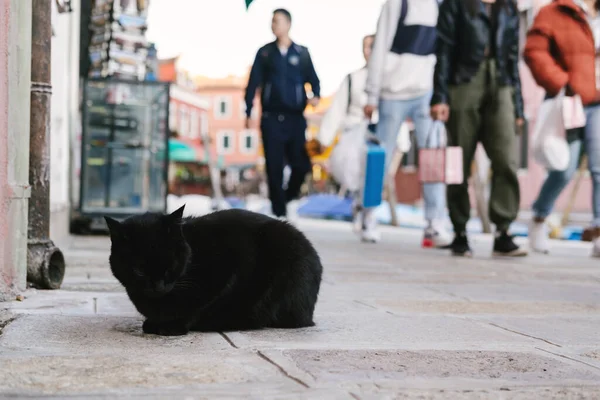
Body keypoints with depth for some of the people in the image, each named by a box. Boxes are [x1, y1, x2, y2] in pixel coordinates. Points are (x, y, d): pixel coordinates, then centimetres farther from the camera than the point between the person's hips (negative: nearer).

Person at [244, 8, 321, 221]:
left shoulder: (302, 53, 8)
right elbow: (253, 83, 7)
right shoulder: (265, 52, 8)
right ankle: (279, 212, 3)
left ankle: (289, 197, 24)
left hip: (295, 117, 0)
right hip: (271, 118, 0)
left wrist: (315, 95, -13)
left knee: (300, 164, -3)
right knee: (274, 166, -3)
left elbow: (313, 79, 9)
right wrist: (248, 113, 2)